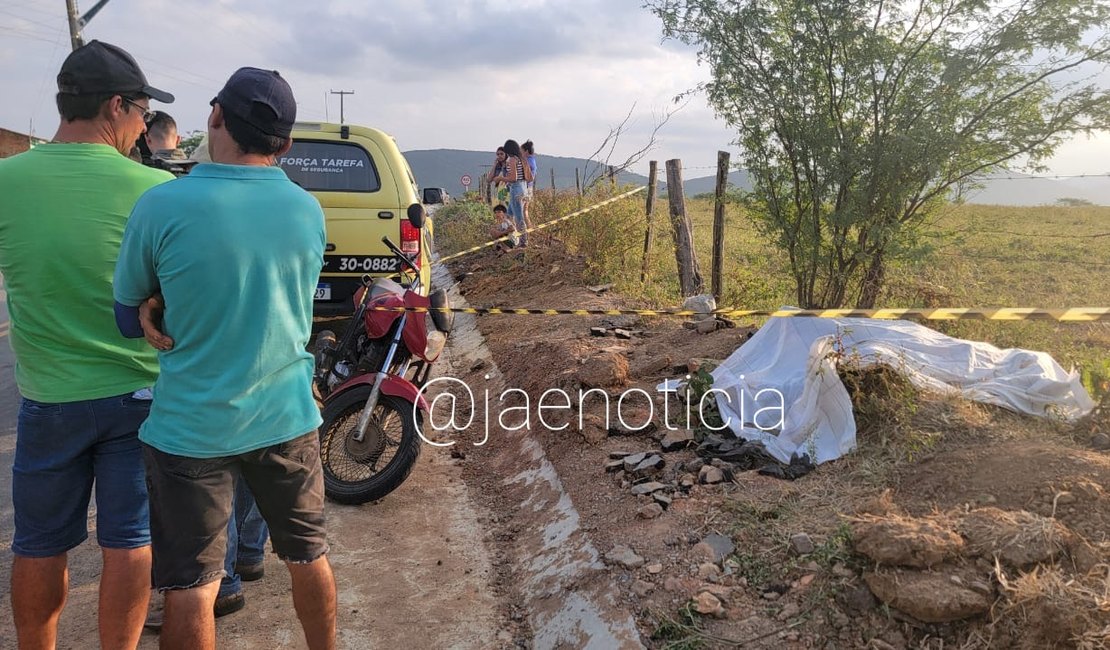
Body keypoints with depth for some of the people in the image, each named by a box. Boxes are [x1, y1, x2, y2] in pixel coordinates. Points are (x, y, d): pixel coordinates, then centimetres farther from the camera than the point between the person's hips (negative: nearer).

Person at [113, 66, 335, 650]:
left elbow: (127, 316, -3)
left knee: (190, 585, 11)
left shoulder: (162, 206, -15)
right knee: (309, 554, 20)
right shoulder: (308, 211, -3)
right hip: (287, 419, 4)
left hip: (191, 427, -3)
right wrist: (171, 311, 2)